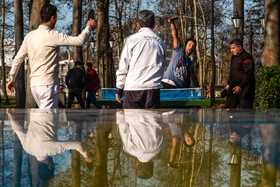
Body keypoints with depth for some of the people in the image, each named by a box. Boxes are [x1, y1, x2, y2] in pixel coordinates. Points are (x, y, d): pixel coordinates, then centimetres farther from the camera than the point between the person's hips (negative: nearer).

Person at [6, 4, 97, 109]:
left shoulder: (29, 36, 10)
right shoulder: (52, 35, -12)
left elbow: (18, 59, 15)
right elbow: (80, 40, -15)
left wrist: (12, 79, 26)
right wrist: (89, 27, 2)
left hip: (34, 84, 8)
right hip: (48, 83, -8)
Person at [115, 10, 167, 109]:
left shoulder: (131, 40, 1)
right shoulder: (161, 43, 11)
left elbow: (123, 67, 1)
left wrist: (119, 89, 7)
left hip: (133, 89, -3)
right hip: (153, 89, 3)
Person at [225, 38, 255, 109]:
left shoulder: (246, 57, -12)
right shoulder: (234, 57, 16)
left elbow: (248, 74, -20)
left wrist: (240, 86, -26)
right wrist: (228, 84, 18)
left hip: (245, 89, -9)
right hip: (234, 87, 9)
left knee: (246, 108, -8)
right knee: (229, 106, 6)